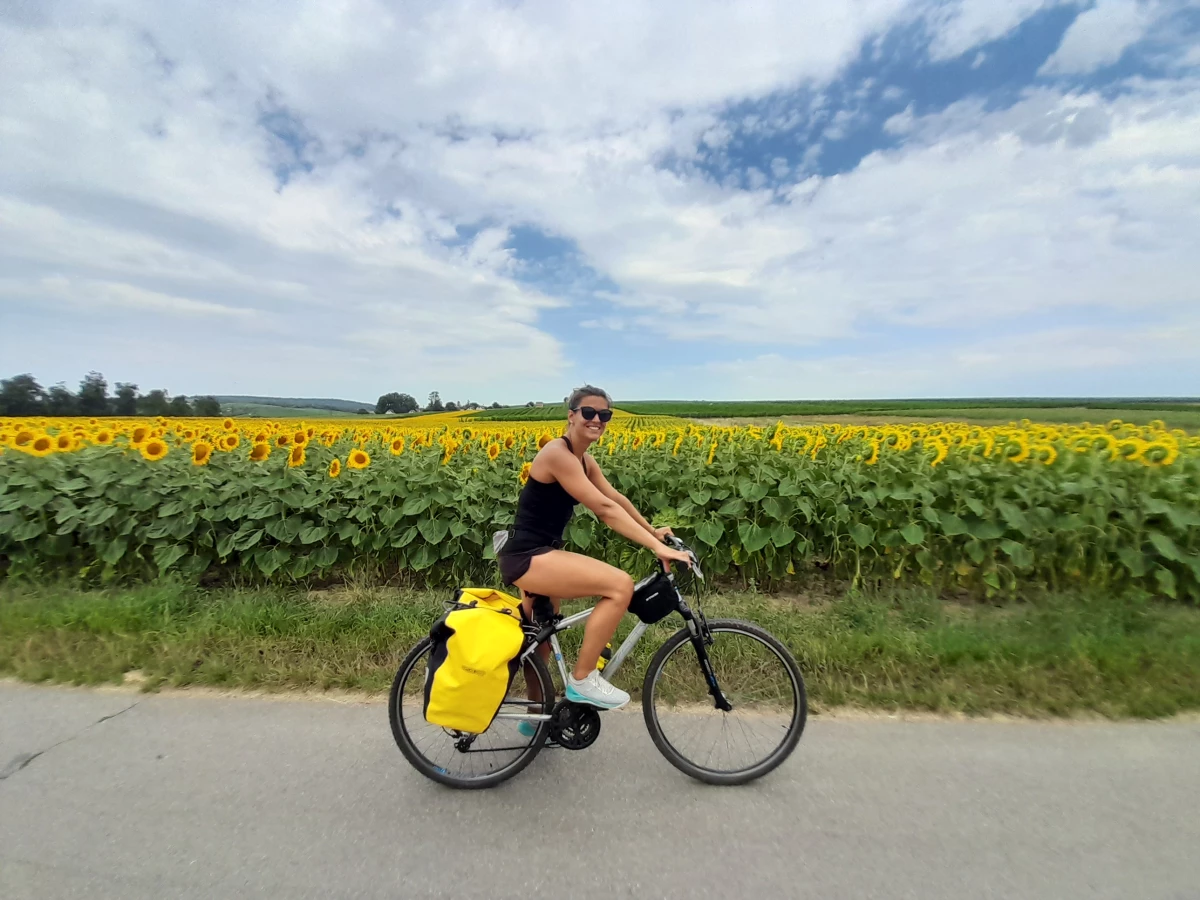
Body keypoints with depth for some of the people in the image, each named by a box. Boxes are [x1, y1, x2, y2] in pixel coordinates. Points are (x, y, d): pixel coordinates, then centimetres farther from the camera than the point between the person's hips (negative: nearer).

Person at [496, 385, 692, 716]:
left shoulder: (584, 460, 10)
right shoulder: (558, 453, -20)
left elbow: (617, 498, 15)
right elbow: (605, 509, -26)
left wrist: (652, 531, 13)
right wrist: (657, 547, -26)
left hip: (535, 555, 10)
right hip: (528, 556, -10)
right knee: (621, 585, -20)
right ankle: (581, 680, -2)